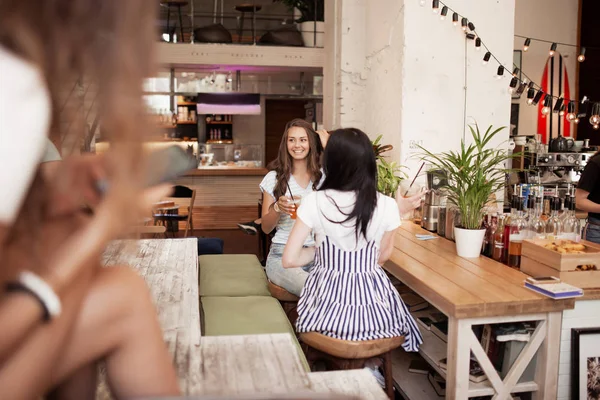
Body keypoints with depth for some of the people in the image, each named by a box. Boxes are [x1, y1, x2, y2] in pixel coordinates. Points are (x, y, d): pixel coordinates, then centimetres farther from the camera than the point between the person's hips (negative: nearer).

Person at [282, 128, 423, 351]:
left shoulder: (314, 202, -15)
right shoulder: (387, 206, -13)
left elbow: (289, 260, -11)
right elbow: (382, 256, 3)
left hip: (327, 309, 0)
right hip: (373, 310, 0)